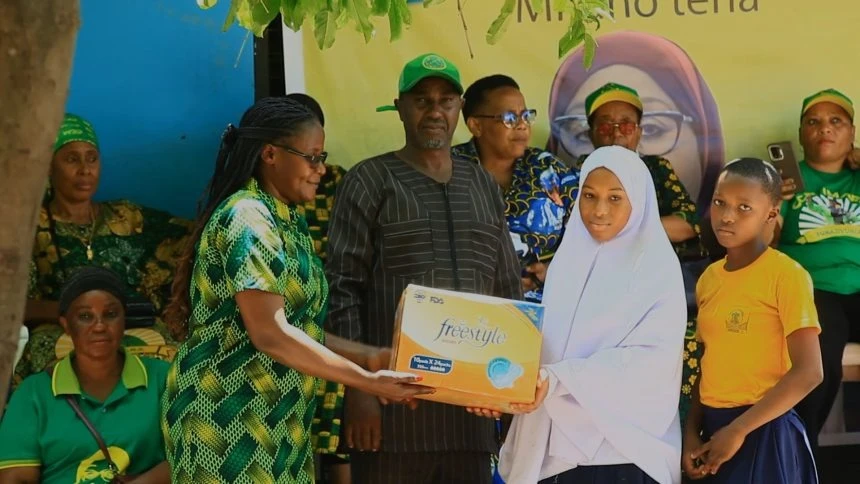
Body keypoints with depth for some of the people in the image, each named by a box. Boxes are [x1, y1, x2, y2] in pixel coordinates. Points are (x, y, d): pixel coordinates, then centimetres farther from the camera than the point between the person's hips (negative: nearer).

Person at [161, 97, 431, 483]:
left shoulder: (287, 222, 14)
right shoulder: (248, 218, -15)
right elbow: (269, 334, -23)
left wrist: (370, 356, 1)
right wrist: (367, 381, -19)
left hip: (276, 425, 9)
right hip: (227, 423, -9)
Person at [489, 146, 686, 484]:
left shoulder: (658, 268, -6)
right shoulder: (568, 259, 8)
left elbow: (652, 358, -16)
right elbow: (548, 343, 10)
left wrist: (559, 379, -25)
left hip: (626, 449, -4)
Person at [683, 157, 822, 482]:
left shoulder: (787, 275, -11)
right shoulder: (709, 278, 9)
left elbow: (808, 373, -17)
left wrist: (738, 430, -15)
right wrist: (692, 431, 2)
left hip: (761, 430, -6)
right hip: (713, 428, 6)